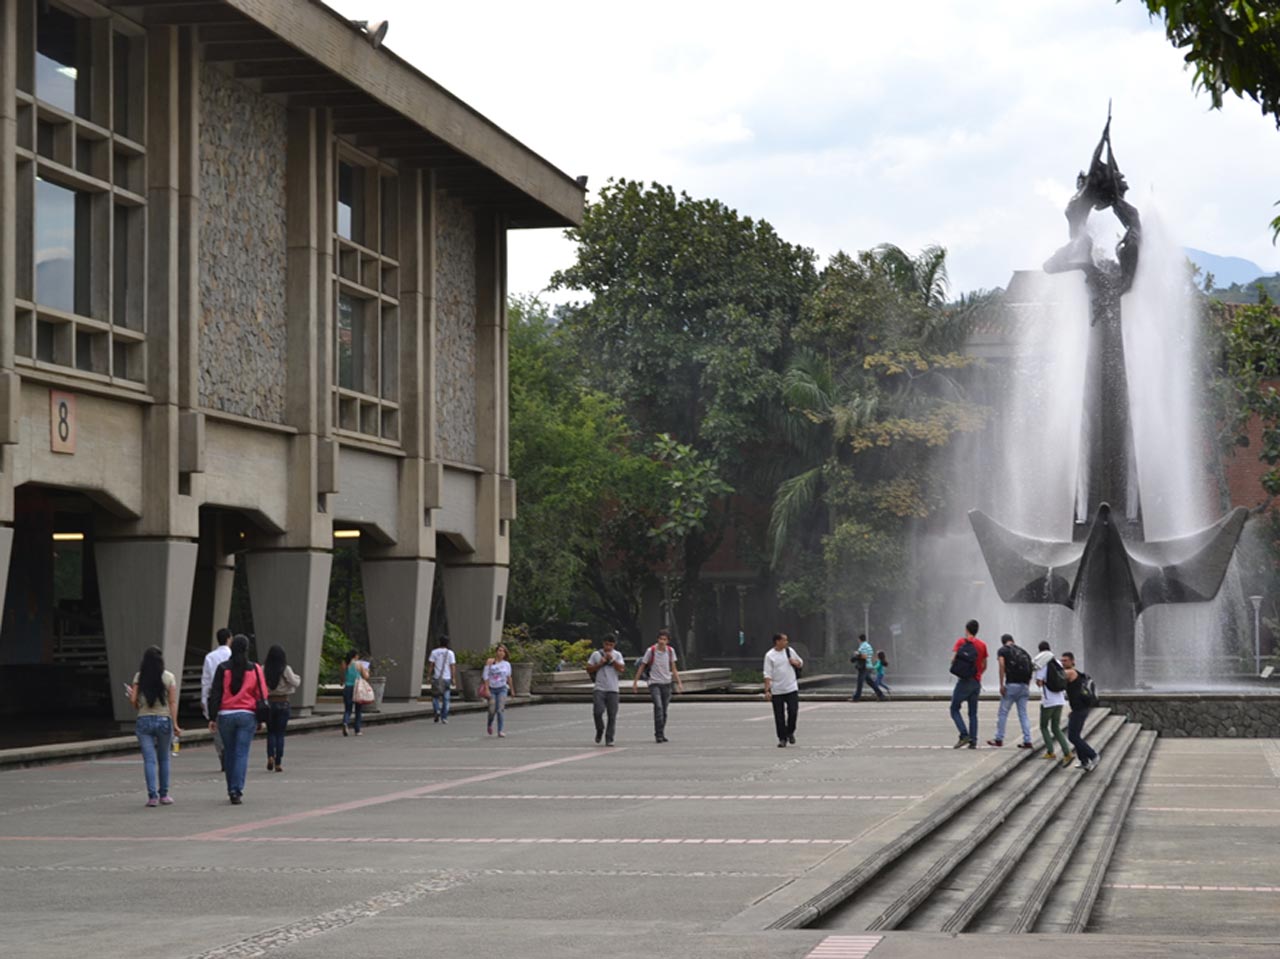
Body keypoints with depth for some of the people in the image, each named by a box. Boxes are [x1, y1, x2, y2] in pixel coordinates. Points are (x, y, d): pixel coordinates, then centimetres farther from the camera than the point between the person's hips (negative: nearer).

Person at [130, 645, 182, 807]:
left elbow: (133, 700, -4)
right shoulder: (168, 677, -2)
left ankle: (152, 796, -9)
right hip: (164, 720, 0)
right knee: (163, 759, 14)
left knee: (149, 760, -1)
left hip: (144, 720, 0)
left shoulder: (139, 677, -1)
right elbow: (172, 702, -4)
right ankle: (163, 795, 18)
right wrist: (175, 724, -3)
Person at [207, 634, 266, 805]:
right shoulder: (254, 669, 1)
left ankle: (232, 790, 20)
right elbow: (261, 695, 2)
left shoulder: (223, 669, -2)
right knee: (242, 754, -1)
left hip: (225, 715, 1)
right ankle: (237, 791, -12)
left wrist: (212, 718, 1)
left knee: (230, 754, 13)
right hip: (247, 715, 0)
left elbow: (215, 694, -3)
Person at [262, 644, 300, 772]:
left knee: (271, 732, 14)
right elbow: (295, 683, -8)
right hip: (283, 703, -1)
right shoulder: (285, 669, -9)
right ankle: (278, 762, 3)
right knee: (280, 733, 5)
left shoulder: (263, 669, -5)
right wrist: (297, 678, 12)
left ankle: (270, 756, -6)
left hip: (268, 703, 1)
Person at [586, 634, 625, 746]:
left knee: (612, 715, -1)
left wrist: (612, 660, -10)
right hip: (599, 689, -1)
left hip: (612, 689, 1)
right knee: (598, 711, -14)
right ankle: (600, 730, 13)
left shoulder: (617, 655, 9)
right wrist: (600, 664, -7)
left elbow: (621, 669, -4)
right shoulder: (596, 654, 7)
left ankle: (609, 739, 6)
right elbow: (589, 669, 5)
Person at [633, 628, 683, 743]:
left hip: (666, 683, 4)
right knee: (658, 706, -20)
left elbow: (673, 668, 13)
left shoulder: (670, 651, 3)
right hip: (654, 683, -4)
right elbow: (642, 667, 0)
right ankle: (659, 734, -20)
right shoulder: (651, 650, -8)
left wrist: (679, 682, 7)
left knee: (664, 710, 7)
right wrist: (635, 682, 0)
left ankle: (661, 735, 18)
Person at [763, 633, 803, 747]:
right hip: (776, 691, -2)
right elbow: (767, 674, -8)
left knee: (793, 711, -5)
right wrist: (767, 690, -14)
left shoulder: (790, 651, 6)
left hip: (791, 688, 2)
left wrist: (795, 662, -5)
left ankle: (790, 732, 18)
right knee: (779, 716, 1)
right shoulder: (770, 656, -5)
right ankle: (782, 739, 12)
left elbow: (800, 663, 19)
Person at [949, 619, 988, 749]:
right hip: (976, 682, 4)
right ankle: (973, 741, 1)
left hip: (964, 681, -4)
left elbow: (953, 659, -12)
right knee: (973, 713, 9)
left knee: (954, 709, 3)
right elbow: (984, 665, 11)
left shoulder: (961, 642, -3)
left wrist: (957, 671, 6)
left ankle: (964, 735, -14)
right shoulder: (982, 645, 8)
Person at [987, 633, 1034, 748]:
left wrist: (1001, 685, -12)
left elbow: (1002, 665, -12)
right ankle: (1027, 741, 3)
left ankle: (999, 739, 8)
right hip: (1024, 686, 5)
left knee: (1003, 712, 5)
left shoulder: (1002, 650, 4)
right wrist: (1027, 687, 16)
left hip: (1012, 684, -5)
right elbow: (1030, 668, 13)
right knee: (1023, 714, 9)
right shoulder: (1023, 651, 18)